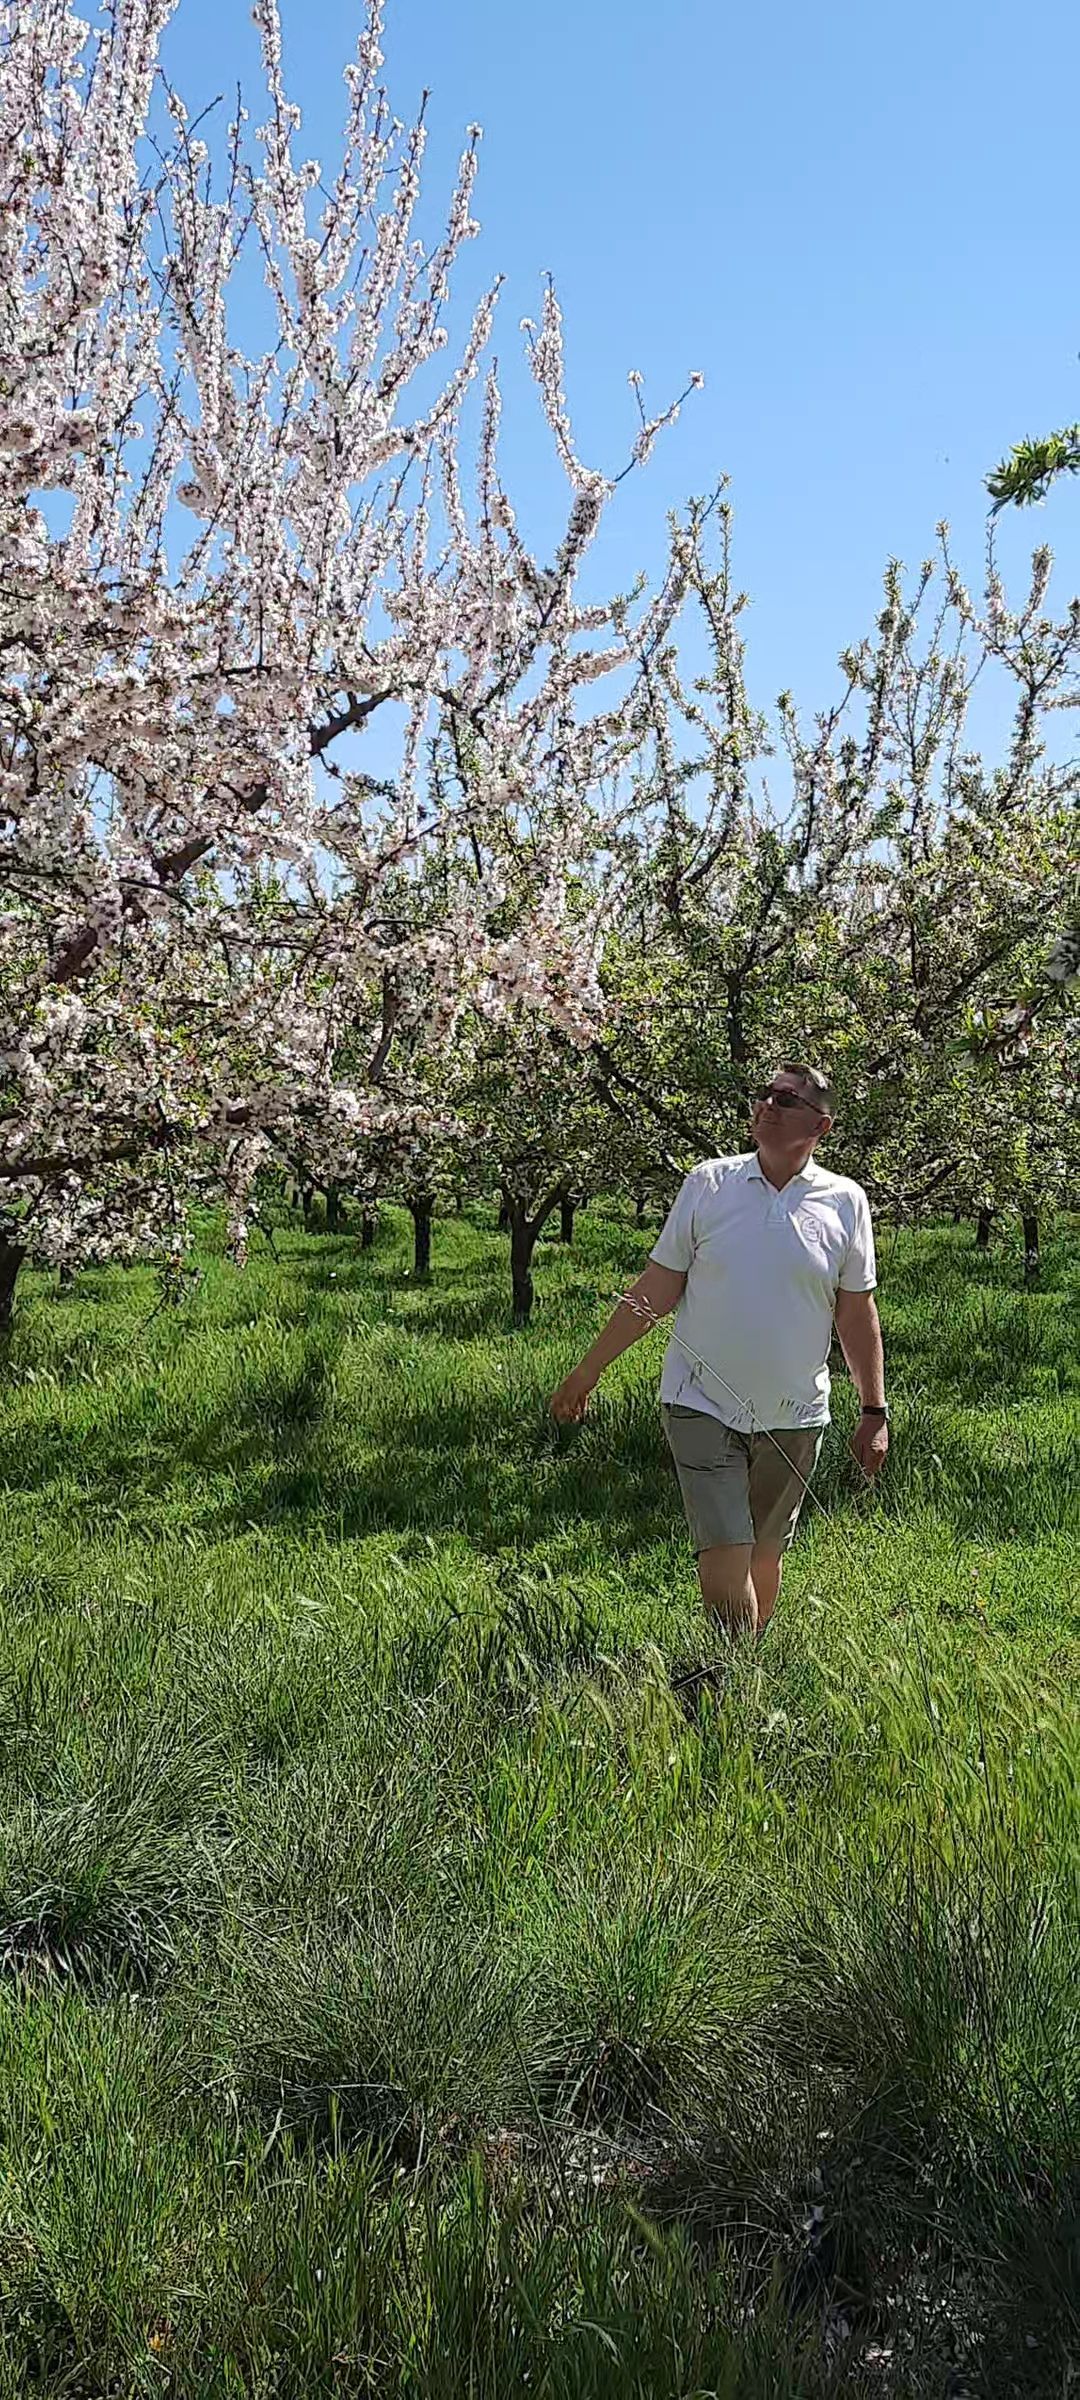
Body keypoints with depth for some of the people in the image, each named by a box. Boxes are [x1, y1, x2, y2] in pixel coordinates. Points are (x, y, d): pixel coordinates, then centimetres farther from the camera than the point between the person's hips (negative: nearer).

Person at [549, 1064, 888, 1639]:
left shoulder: (845, 1202, 1)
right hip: (703, 1403, -1)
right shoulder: (708, 1183, -1)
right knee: (724, 1553, -7)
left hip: (793, 1416, 1)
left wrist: (874, 1412, 6)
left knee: (766, 1553, 13)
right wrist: (587, 1372, 3)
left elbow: (857, 1316, 7)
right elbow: (655, 1291, 3)